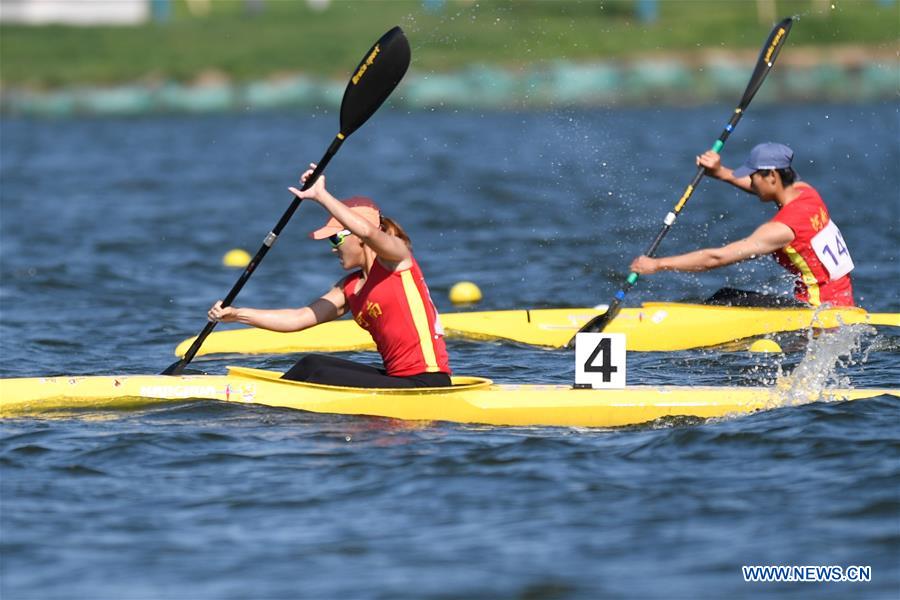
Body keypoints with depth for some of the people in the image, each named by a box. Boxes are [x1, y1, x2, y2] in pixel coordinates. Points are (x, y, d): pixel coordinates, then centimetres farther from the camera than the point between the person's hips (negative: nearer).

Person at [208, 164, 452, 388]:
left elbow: (368, 231, -27)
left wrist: (320, 195, -22)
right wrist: (238, 314, 6)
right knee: (313, 363, 5)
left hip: (427, 383, -8)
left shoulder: (397, 256, -5)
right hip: (397, 379, 8)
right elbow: (298, 318, 12)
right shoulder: (349, 288, 17)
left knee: (322, 376, -14)